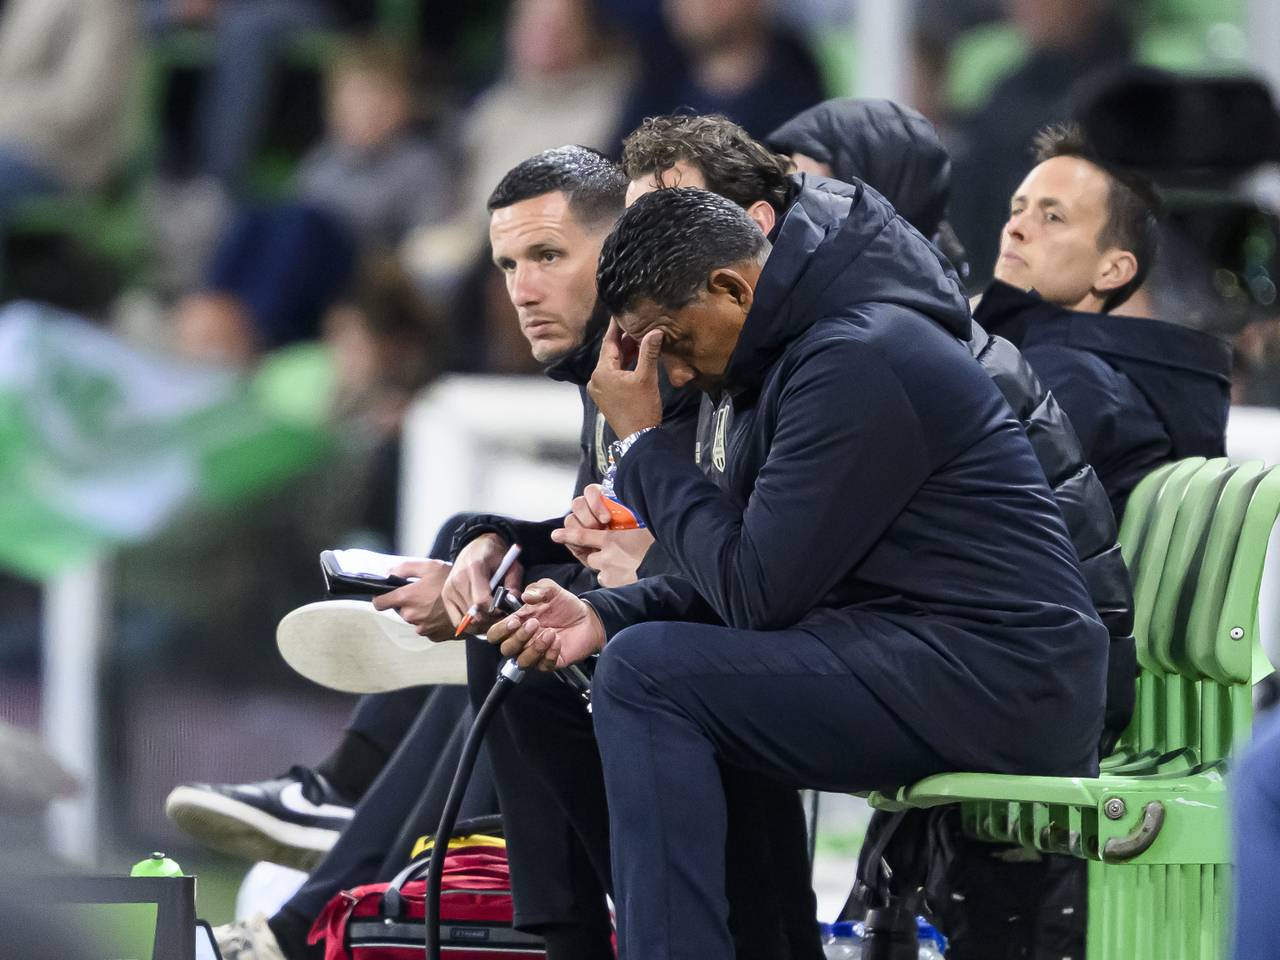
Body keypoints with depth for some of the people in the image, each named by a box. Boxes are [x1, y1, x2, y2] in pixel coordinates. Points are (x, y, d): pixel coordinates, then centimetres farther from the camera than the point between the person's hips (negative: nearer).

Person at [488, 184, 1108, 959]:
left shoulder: (857, 361, -16)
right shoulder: (790, 355, 16)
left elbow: (755, 591, -16)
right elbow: (758, 576, 19)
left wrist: (642, 442, -6)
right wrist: (605, 617, 4)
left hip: (996, 684, -11)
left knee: (647, 676, -15)